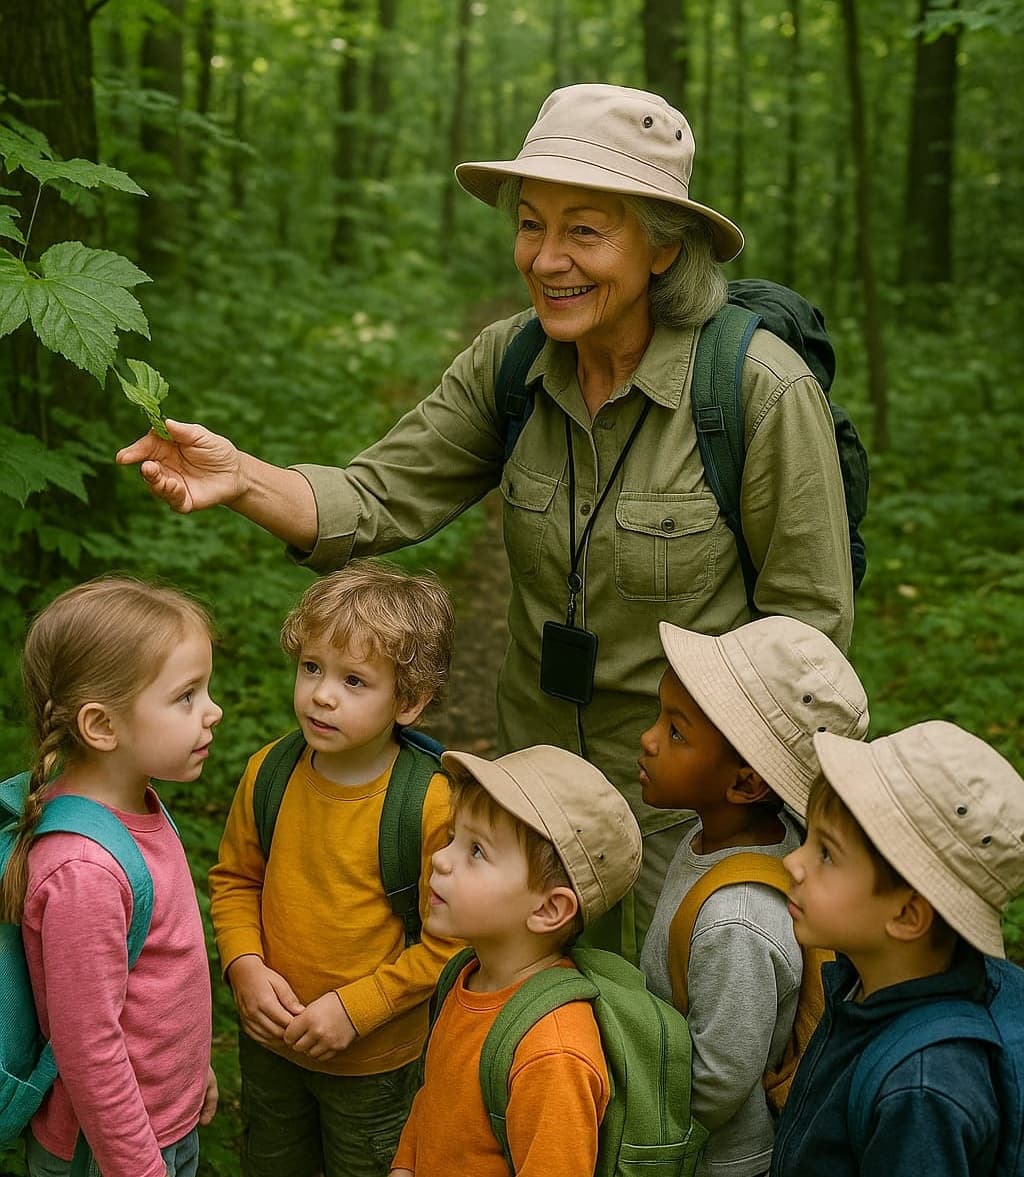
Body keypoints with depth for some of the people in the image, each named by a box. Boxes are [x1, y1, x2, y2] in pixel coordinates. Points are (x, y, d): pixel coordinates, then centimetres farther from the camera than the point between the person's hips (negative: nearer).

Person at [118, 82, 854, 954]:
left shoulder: (761, 389, -19)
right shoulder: (509, 364, -5)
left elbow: (812, 619, -13)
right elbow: (381, 501, -8)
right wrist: (243, 478, -26)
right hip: (539, 775, 5)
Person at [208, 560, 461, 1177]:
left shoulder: (434, 804, -26)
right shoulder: (269, 773, -11)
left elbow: (450, 941, -20)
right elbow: (235, 878, 2)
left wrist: (356, 1008, -21)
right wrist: (246, 966, -13)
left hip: (373, 1059, -4)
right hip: (268, 1040, 4)